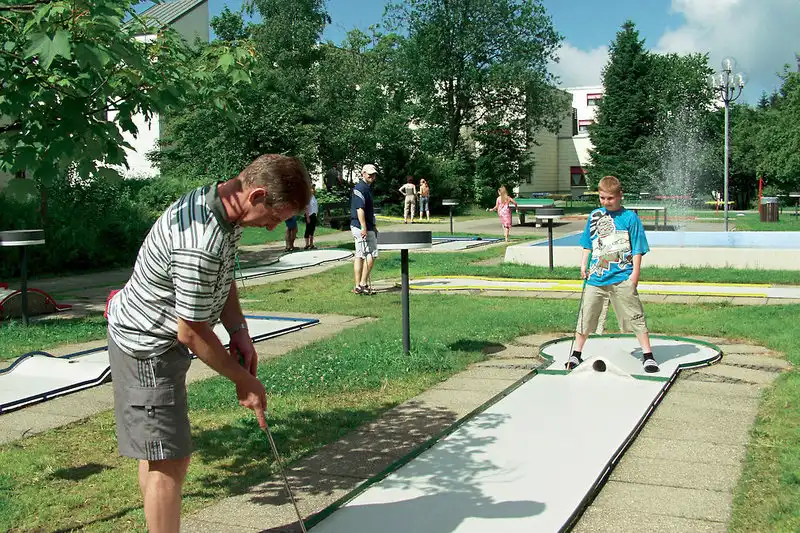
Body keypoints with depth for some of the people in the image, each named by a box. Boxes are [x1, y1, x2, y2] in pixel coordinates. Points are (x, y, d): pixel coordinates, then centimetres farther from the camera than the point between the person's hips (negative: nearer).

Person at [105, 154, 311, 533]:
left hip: (147, 338, 10)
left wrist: (238, 330, -3)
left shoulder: (216, 200, -4)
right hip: (147, 349, -10)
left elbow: (221, 279, 11)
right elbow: (192, 333, -25)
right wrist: (244, 380, -13)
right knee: (169, 460, -5)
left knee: (157, 453, 21)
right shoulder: (201, 246, -35)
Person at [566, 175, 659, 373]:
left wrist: (635, 273, -9)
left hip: (622, 278, -4)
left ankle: (647, 355, 6)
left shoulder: (630, 218, -2)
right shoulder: (594, 216, 12)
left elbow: (638, 249, -2)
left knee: (635, 316, -2)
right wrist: (584, 265, 11)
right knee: (585, 316, 8)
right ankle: (576, 354, 20)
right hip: (596, 277, 4)